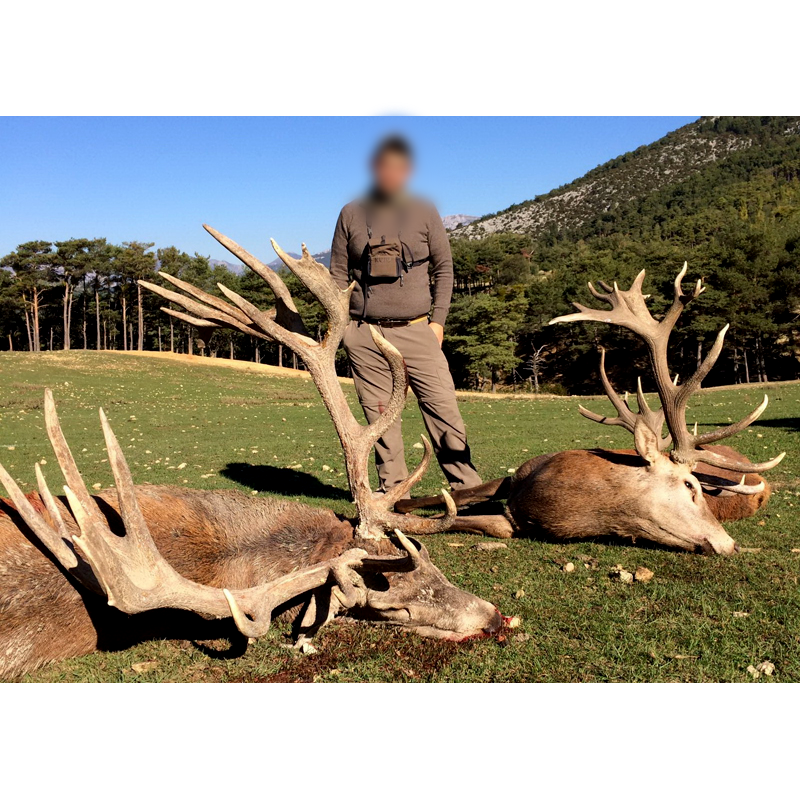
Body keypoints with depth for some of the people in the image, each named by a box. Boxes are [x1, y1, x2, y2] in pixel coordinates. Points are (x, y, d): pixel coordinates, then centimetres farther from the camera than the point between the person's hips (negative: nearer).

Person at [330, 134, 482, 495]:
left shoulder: (424, 213, 8)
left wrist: (438, 320, 2)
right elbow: (338, 272, 13)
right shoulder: (352, 214, 10)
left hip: (416, 331, -1)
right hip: (364, 335, 1)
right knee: (379, 415, 2)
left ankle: (467, 487, 0)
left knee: (442, 407, -6)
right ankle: (393, 489, 12)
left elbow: (444, 268, 11)